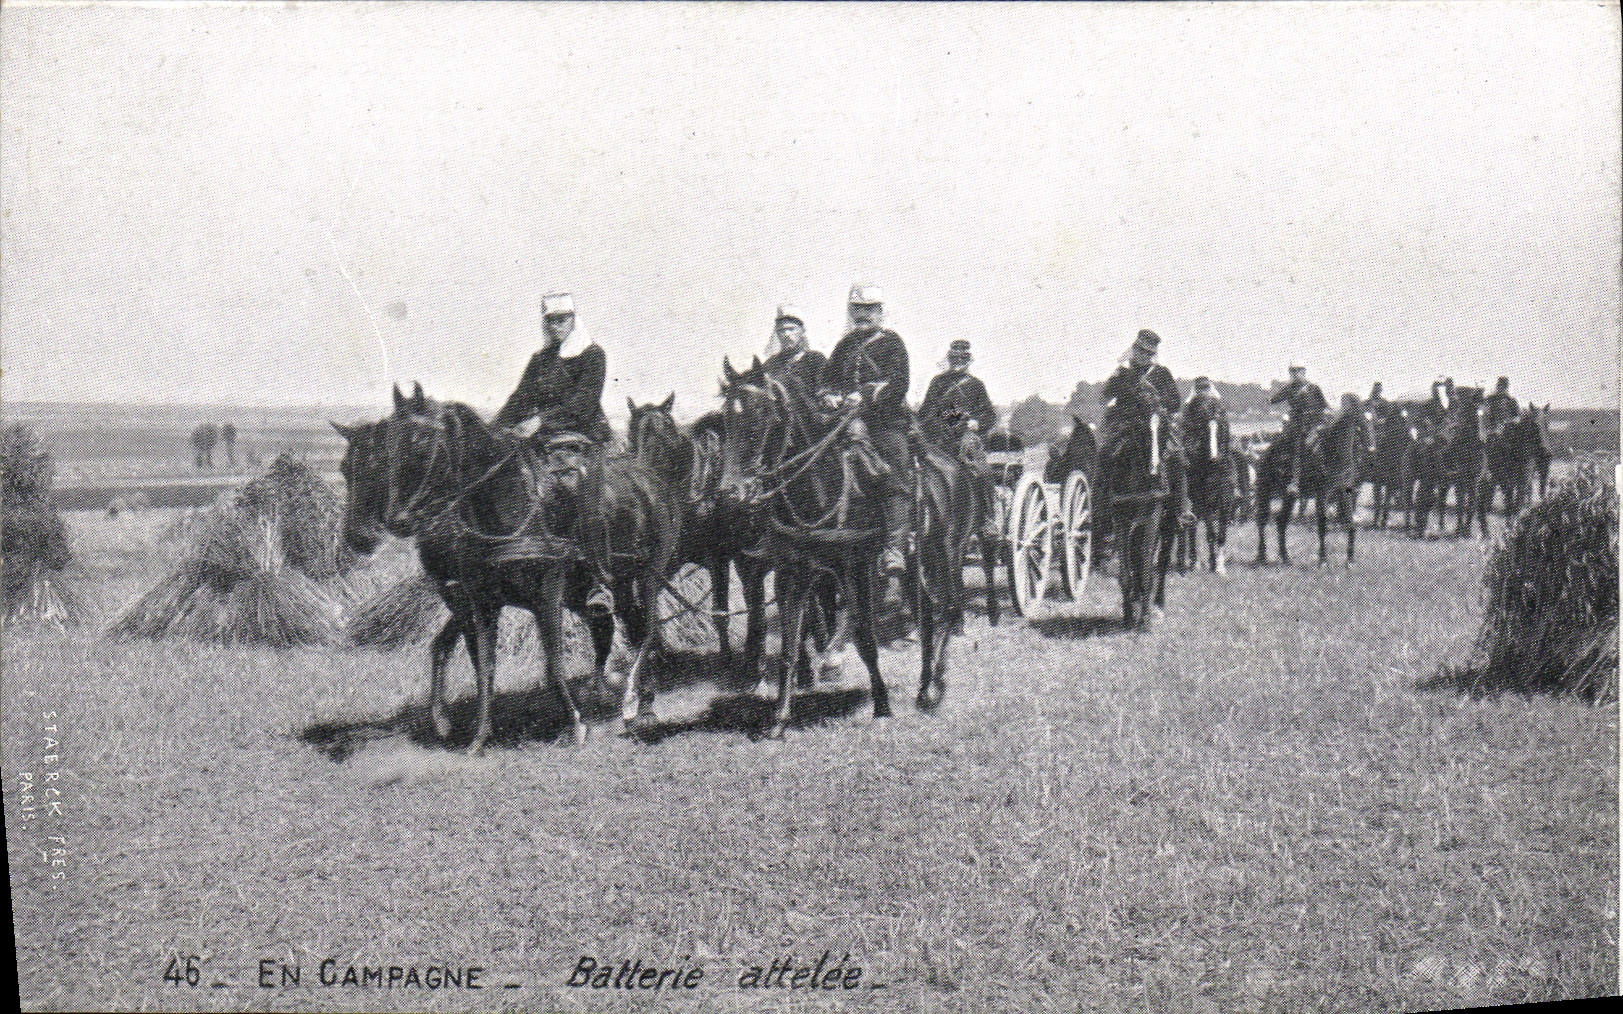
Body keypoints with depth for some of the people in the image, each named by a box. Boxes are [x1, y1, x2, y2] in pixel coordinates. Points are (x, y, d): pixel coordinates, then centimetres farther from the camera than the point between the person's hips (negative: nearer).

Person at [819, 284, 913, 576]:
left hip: (887, 422, -4)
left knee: (894, 484, -12)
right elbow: (827, 379, 19)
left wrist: (866, 398, -18)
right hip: (849, 421, 4)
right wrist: (830, 397, -5)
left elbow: (898, 384, -5)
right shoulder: (845, 345, 21)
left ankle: (895, 548, -16)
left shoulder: (891, 341, 7)